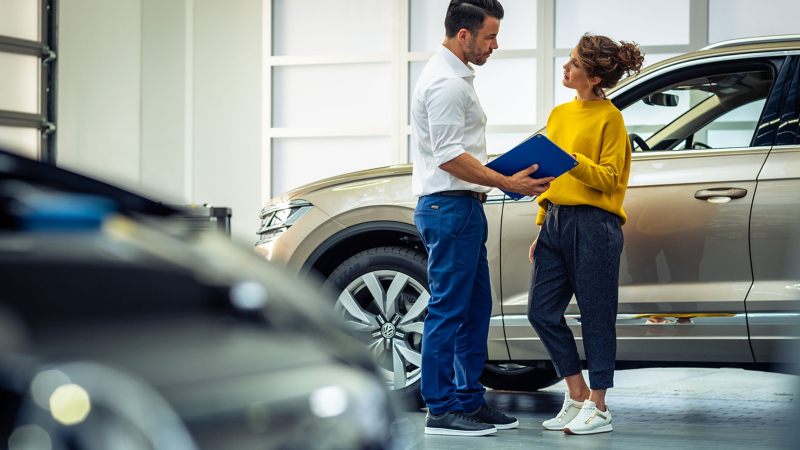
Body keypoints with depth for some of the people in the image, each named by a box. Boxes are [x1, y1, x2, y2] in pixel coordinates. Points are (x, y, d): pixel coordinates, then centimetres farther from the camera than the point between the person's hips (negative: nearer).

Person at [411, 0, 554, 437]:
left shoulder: (454, 76, 19)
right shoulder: (446, 83, -16)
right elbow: (449, 157, -22)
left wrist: (495, 176, 18)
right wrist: (508, 183, -20)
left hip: (464, 207, 11)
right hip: (449, 207, -11)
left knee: (475, 308, 13)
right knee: (448, 311, -6)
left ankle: (469, 400, 19)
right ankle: (440, 410, -2)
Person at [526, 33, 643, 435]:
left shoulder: (609, 117, -6)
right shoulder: (559, 115, 15)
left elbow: (609, 178, -11)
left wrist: (573, 161, -25)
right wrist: (542, 228, 17)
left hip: (594, 224, -8)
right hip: (556, 220, 8)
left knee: (596, 317, 0)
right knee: (542, 311, 5)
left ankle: (598, 408, 8)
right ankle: (577, 396, 17)